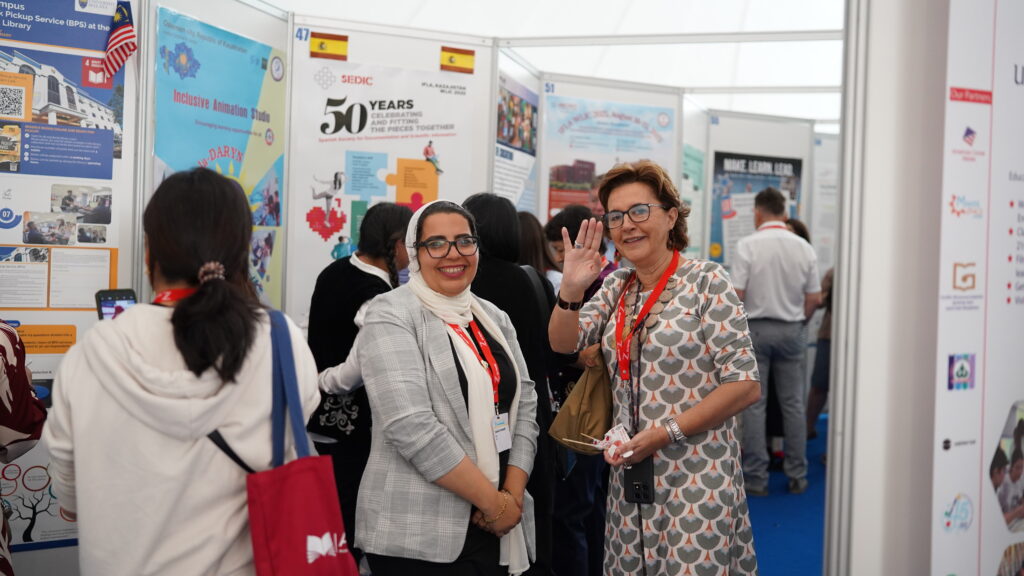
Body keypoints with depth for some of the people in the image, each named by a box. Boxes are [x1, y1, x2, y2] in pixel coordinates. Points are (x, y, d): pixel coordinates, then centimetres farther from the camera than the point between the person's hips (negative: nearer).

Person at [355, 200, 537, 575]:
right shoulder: (391, 316, -11)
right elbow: (412, 428, -20)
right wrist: (494, 502, -16)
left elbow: (525, 405, 7)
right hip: (417, 535, -6)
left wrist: (513, 494, -8)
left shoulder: (494, 317, 10)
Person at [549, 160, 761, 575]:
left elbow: (745, 385, -12)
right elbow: (563, 343, 1)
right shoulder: (617, 286, 9)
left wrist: (665, 433, -17)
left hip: (695, 480, -5)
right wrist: (571, 288, -16)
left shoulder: (706, 281, -8)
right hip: (631, 478, 5)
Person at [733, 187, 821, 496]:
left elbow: (736, 295, -13)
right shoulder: (803, 247, 1)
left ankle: (756, 478, 5)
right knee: (793, 404, 10)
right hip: (791, 331, 3)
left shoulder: (748, 245, -10)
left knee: (754, 404, 2)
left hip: (756, 329, -3)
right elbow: (814, 298, 3)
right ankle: (797, 476, 16)